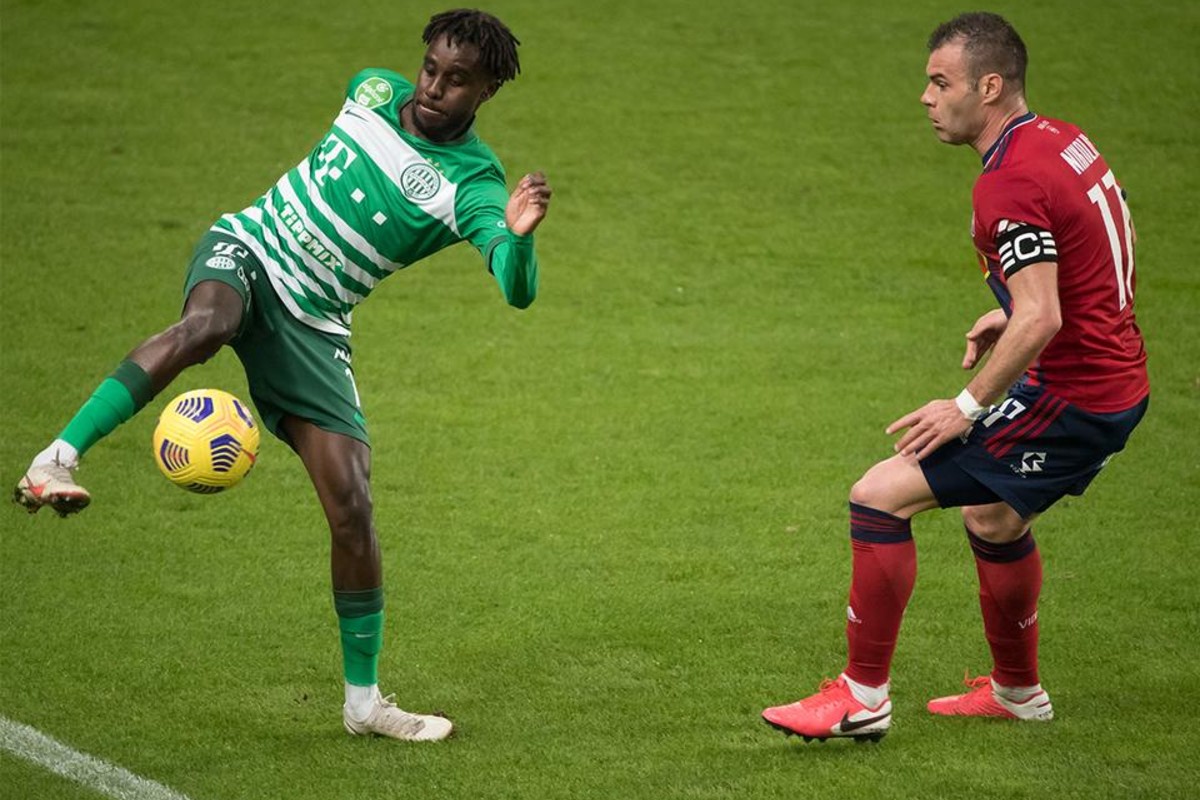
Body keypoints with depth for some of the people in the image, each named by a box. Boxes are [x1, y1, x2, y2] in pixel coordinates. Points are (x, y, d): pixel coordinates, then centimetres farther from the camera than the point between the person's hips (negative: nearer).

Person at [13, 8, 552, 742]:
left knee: (352, 506, -8)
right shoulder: (374, 89, 0)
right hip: (244, 250, 1)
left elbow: (519, 291, -28)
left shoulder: (472, 186, -12)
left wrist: (520, 236, -49)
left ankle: (364, 700, 7)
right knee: (205, 325, -39)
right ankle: (56, 461, -42)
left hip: (312, 325, 0)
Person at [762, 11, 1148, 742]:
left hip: (1069, 398, -10)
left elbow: (1040, 322, -28)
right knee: (993, 517, 32)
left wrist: (968, 407, -19)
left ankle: (862, 700, -1)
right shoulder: (1063, 140, 8)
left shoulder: (1009, 184, -22)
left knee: (879, 497, -9)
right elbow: (1095, 259, 21)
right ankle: (1017, 692, 48)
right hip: (1118, 384, 10)